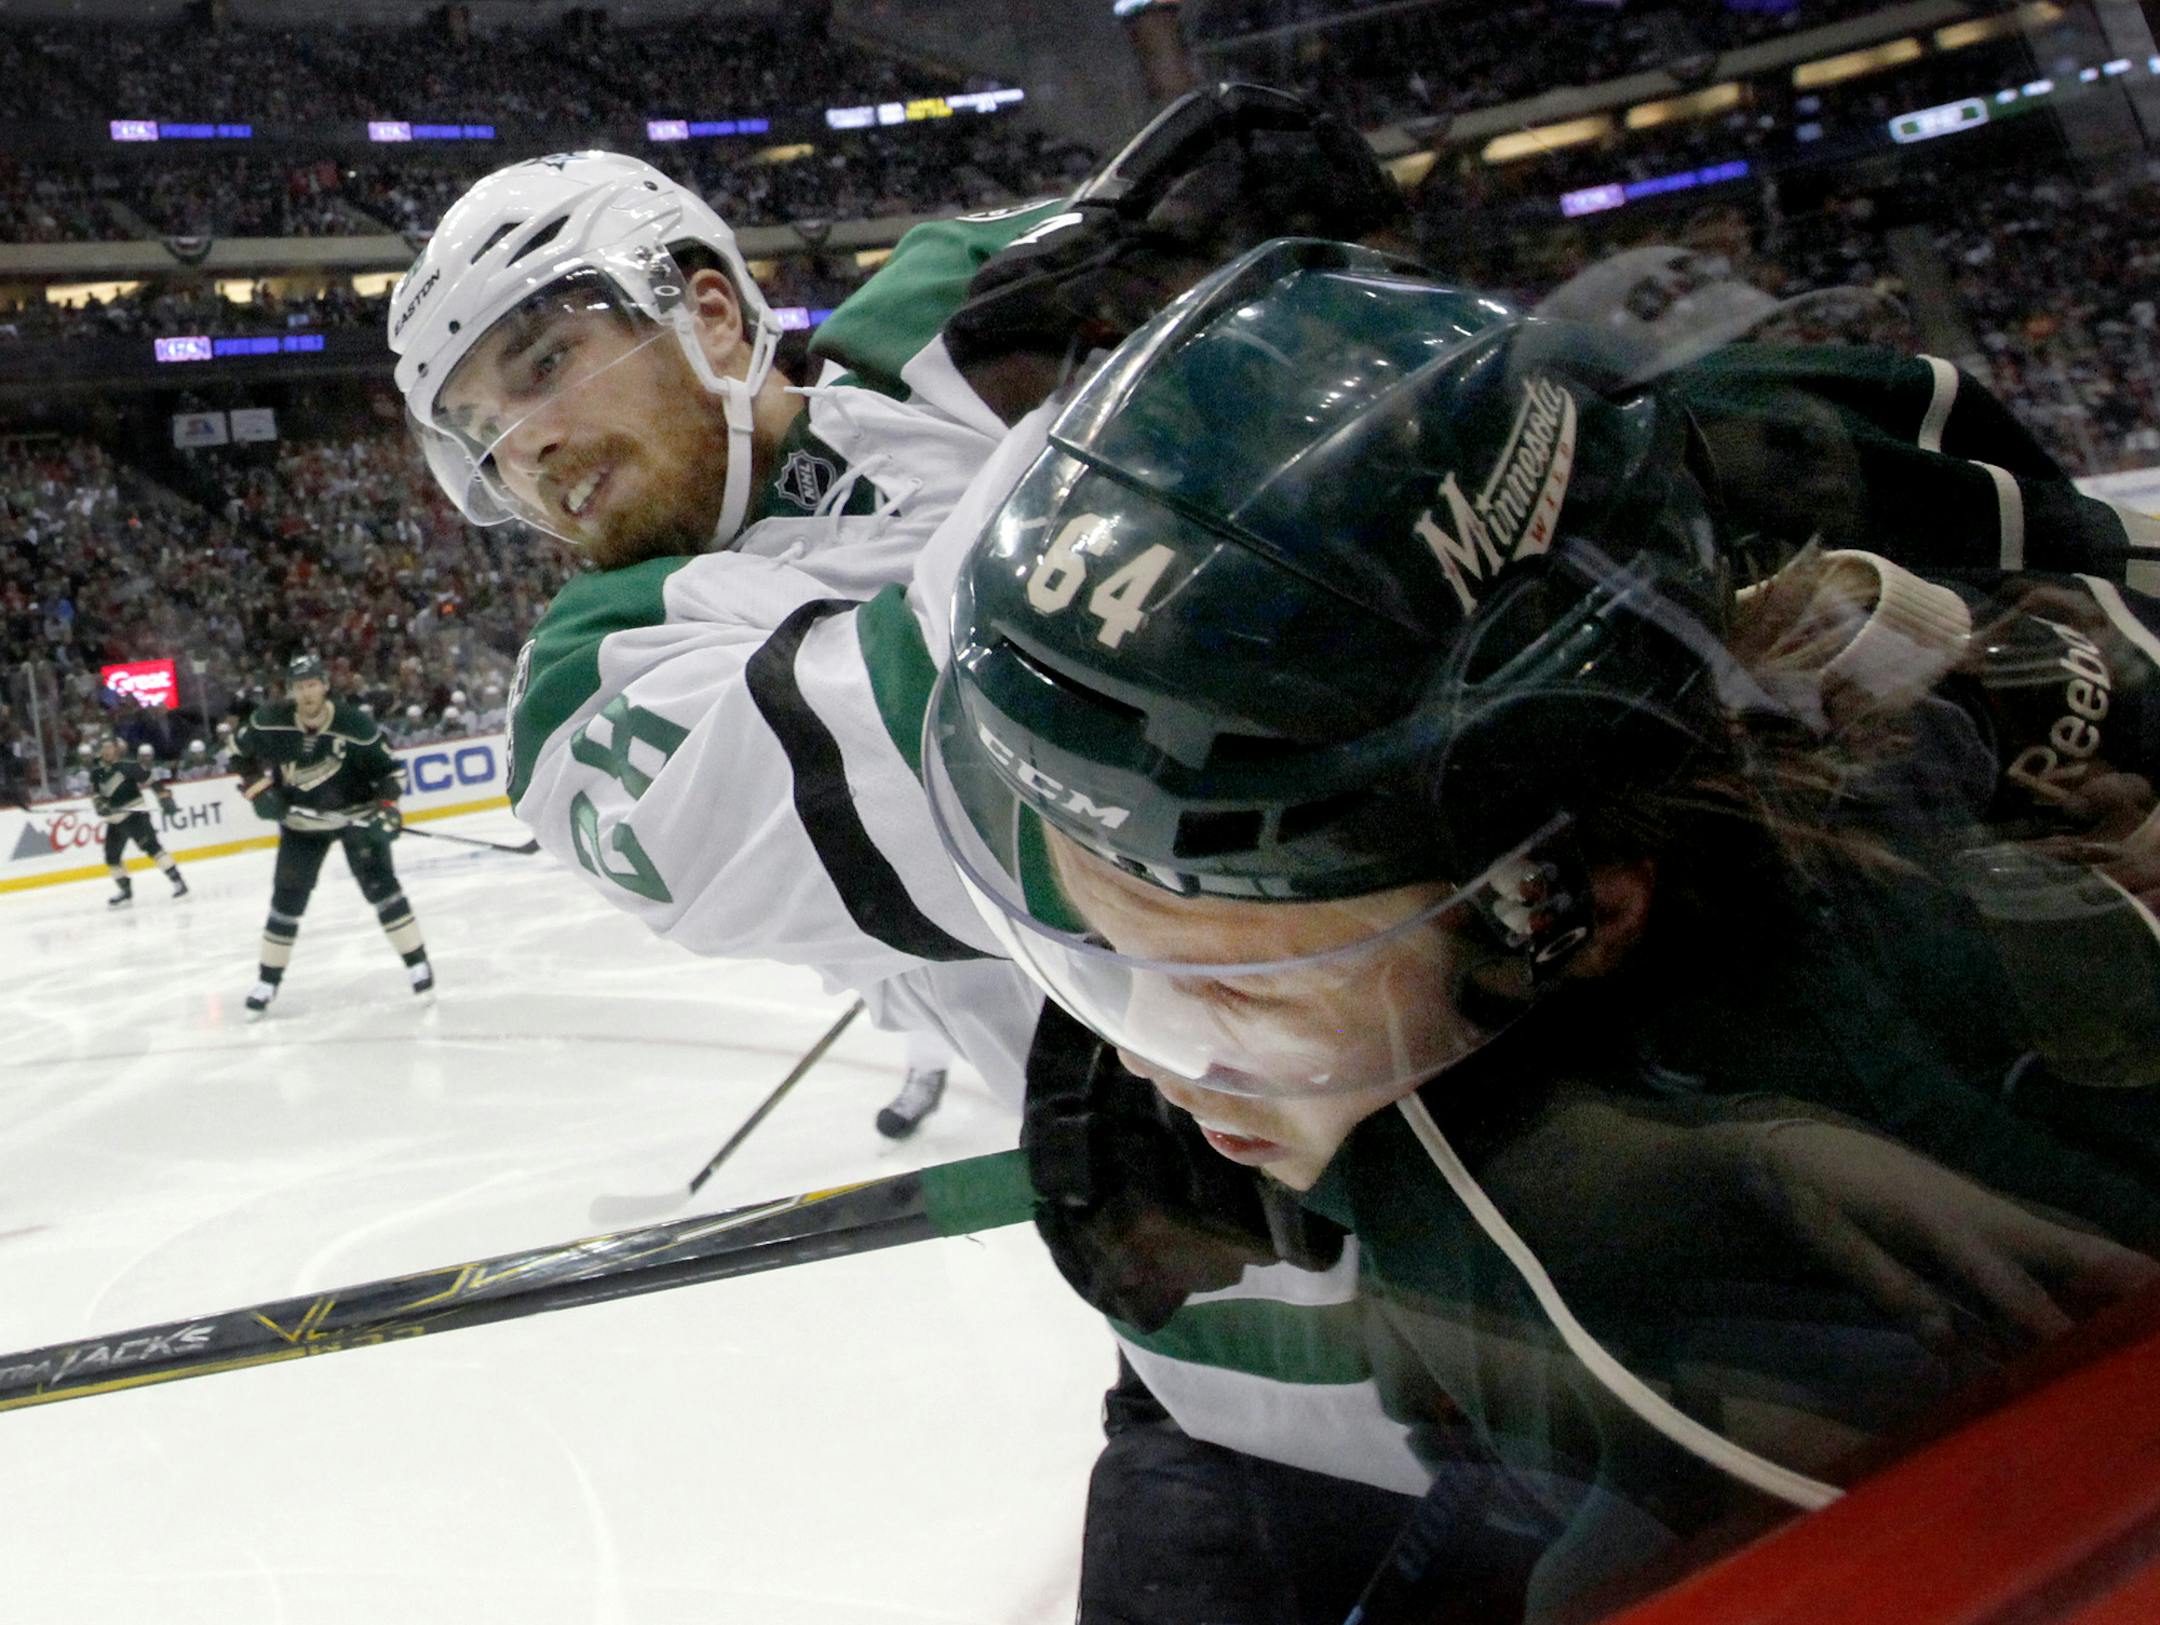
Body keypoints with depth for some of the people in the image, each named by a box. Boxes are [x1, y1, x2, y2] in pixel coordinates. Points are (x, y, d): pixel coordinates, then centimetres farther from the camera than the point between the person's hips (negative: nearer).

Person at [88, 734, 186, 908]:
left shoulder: (128, 767, -10)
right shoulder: (96, 774, 8)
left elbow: (150, 781, -11)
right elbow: (95, 794, 5)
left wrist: (165, 798, -17)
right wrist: (100, 806, -17)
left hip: (136, 814, -7)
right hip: (115, 820, 7)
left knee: (151, 846, -21)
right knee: (111, 856, 9)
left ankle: (177, 880, -21)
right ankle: (125, 891, 22)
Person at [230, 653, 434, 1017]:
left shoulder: (353, 724, -22)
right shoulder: (270, 721, -16)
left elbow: (386, 766, -9)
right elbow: (241, 749, 4)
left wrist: (387, 808, -21)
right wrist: (258, 787, -8)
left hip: (356, 814, -2)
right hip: (301, 819, 2)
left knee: (381, 886, -13)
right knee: (287, 900, 2)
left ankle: (418, 965, -4)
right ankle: (266, 982, 15)